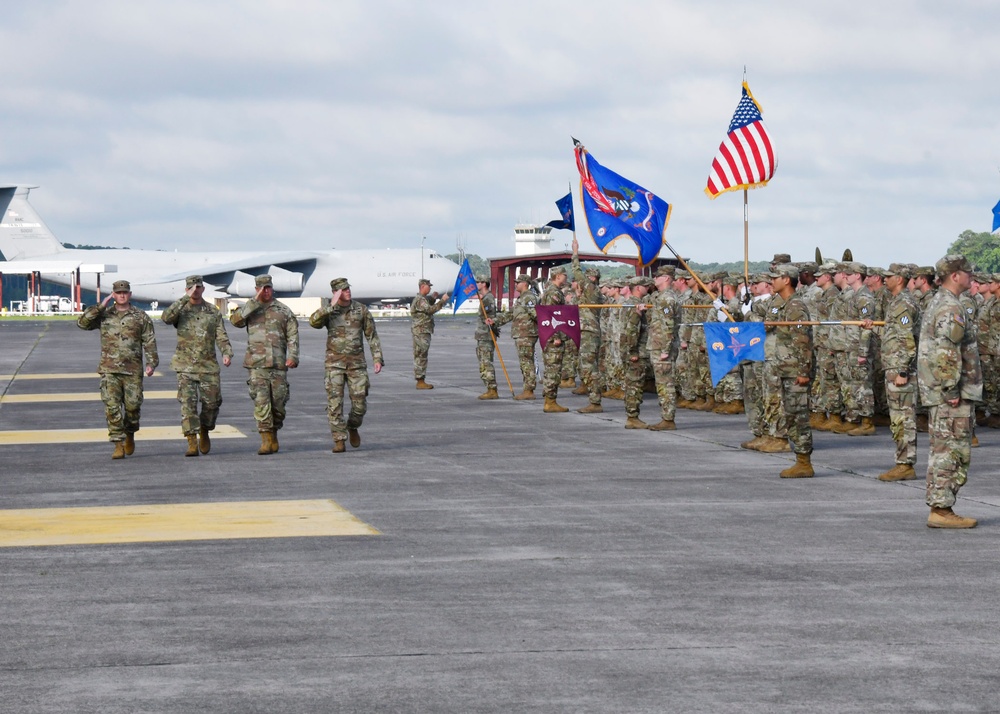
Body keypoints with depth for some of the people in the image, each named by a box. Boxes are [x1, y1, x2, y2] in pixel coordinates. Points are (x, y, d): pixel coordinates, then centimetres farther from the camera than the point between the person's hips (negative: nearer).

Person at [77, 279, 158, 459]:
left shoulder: (141, 317, 6)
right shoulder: (104, 315, 10)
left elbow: (150, 342, 3)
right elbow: (83, 323, -1)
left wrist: (151, 363, -9)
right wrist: (100, 307, -6)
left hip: (133, 371, 0)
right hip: (109, 370, 0)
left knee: (133, 406, 0)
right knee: (112, 407, -8)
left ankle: (130, 435, 28)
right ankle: (118, 446, -6)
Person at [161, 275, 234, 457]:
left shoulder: (213, 312, 10)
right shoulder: (180, 310, 4)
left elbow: (222, 337, 5)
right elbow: (166, 317, -19)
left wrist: (227, 353, -14)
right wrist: (185, 298, -22)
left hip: (208, 366, 2)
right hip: (186, 366, -2)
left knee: (212, 402, 2)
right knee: (188, 404, -10)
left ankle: (204, 432, 29)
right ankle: (192, 443, -10)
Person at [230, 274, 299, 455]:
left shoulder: (283, 310, 12)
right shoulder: (250, 309, 11)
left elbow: (292, 335, 6)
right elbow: (235, 320, -10)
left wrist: (292, 356, -9)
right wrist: (255, 302, -11)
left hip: (278, 364, 1)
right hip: (257, 364, -1)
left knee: (278, 401, 5)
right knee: (261, 401, -11)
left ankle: (274, 436, 22)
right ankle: (267, 440, -12)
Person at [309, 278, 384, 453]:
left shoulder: (361, 309, 2)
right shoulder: (328, 311, 0)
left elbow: (372, 335, 6)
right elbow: (313, 321, -22)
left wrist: (377, 358, -1)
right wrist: (331, 306, -25)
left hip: (357, 363, 1)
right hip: (335, 363, -1)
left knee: (360, 403, 1)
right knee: (335, 403, -7)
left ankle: (353, 427, 30)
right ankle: (339, 440, -1)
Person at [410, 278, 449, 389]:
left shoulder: (422, 299, 19)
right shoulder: (420, 300, -14)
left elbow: (428, 309, 31)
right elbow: (430, 309, -25)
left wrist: (433, 299, 20)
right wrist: (442, 301, -22)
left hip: (424, 331, 11)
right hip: (421, 331, -11)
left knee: (420, 357, 11)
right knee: (421, 356, -9)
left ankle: (421, 380, 13)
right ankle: (420, 381, -10)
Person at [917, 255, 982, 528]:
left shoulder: (936, 304, 17)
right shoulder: (951, 308, -16)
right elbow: (946, 353, -24)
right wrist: (951, 390, -21)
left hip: (938, 392, 10)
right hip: (954, 395, -10)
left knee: (941, 452, 13)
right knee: (953, 452, -8)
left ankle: (938, 508, 16)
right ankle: (942, 510, -7)